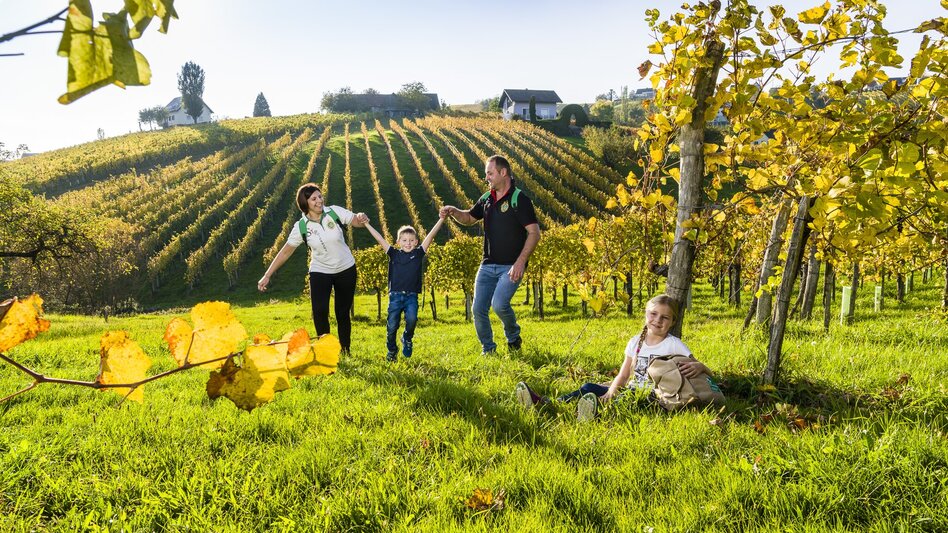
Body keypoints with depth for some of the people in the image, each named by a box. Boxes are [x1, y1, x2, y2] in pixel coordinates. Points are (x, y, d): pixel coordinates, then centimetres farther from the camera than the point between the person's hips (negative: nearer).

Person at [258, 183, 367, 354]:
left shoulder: (334, 212, -14)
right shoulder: (301, 227, -13)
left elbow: (356, 221, -6)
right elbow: (286, 251, -6)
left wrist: (362, 218, -32)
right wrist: (267, 275, -8)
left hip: (346, 269, 1)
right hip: (320, 272, 0)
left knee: (343, 313, 8)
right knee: (319, 311, -18)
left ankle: (345, 351, 23)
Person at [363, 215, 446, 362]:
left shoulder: (418, 254, 5)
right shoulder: (394, 254, 5)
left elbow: (430, 236, -1)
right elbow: (379, 239, 3)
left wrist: (441, 219, -5)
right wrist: (366, 224, -1)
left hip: (411, 296, -1)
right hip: (395, 295, 1)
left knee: (411, 319, -24)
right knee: (392, 325, 0)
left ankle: (407, 339, 8)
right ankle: (392, 351, 25)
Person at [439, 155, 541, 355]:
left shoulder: (520, 199, -10)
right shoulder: (487, 199, 11)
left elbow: (534, 233, -14)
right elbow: (469, 218, 26)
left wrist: (520, 262, -21)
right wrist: (453, 211, 4)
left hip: (511, 266, -6)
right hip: (488, 265, 7)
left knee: (499, 304, -22)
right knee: (478, 309, 1)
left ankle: (513, 336, 8)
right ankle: (488, 350, 21)